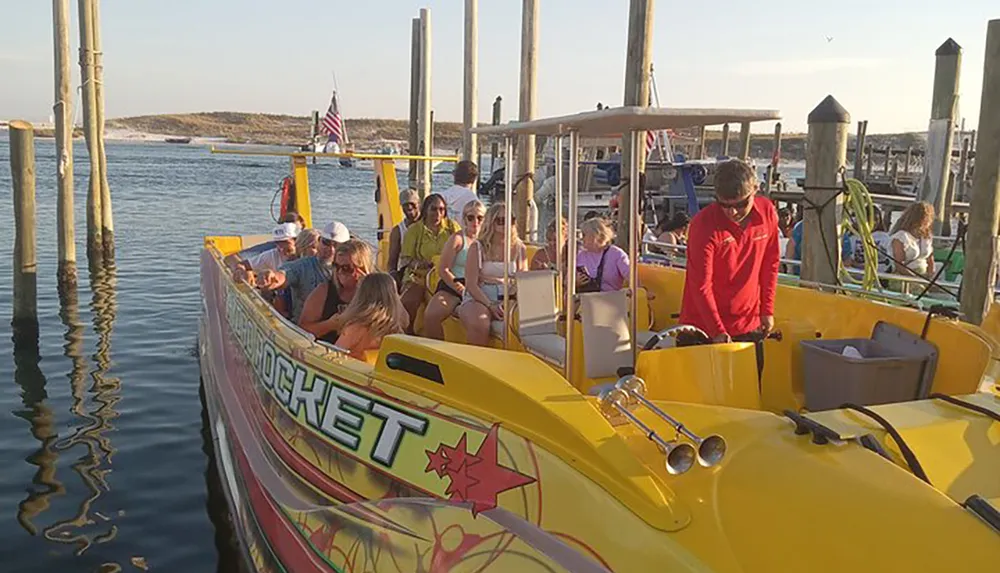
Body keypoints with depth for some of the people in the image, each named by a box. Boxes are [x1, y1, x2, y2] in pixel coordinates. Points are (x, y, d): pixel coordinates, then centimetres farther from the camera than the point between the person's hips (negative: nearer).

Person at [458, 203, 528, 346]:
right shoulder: (478, 247, 3)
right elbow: (471, 284, -3)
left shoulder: (519, 248, 13)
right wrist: (490, 305, -17)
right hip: (478, 299, -3)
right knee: (479, 324, -36)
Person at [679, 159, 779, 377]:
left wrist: (767, 310, 6)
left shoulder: (767, 212, -3)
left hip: (749, 326, 5)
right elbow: (701, 286, -18)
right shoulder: (704, 224, -19)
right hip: (703, 329, -4)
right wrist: (718, 331, -21)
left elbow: (770, 265, 10)